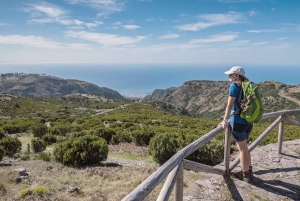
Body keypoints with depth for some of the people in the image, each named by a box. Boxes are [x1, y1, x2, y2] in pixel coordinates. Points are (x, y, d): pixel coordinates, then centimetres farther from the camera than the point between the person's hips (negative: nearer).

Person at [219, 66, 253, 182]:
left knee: (242, 149, 5)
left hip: (238, 121, -7)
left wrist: (225, 121, -9)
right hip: (248, 121, 7)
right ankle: (248, 172, 33)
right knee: (244, 148, 21)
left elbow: (230, 105, -13)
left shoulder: (234, 85, -11)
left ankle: (246, 176, 17)